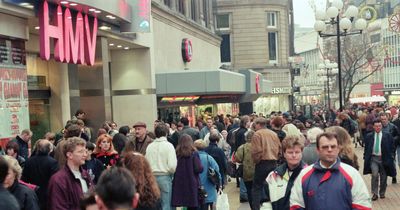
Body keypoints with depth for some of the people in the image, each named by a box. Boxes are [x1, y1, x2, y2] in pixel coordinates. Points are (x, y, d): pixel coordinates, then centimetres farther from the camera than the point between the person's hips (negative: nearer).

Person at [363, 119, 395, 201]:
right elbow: (366, 148, 9)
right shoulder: (369, 136, 5)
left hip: (384, 159, 1)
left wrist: (390, 157, -2)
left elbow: (391, 147, 5)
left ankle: (382, 193, 27)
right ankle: (374, 193, -7)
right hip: (373, 158, 0)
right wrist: (366, 158, 4)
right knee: (374, 174, -17)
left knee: (383, 177, 8)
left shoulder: (387, 136, 2)